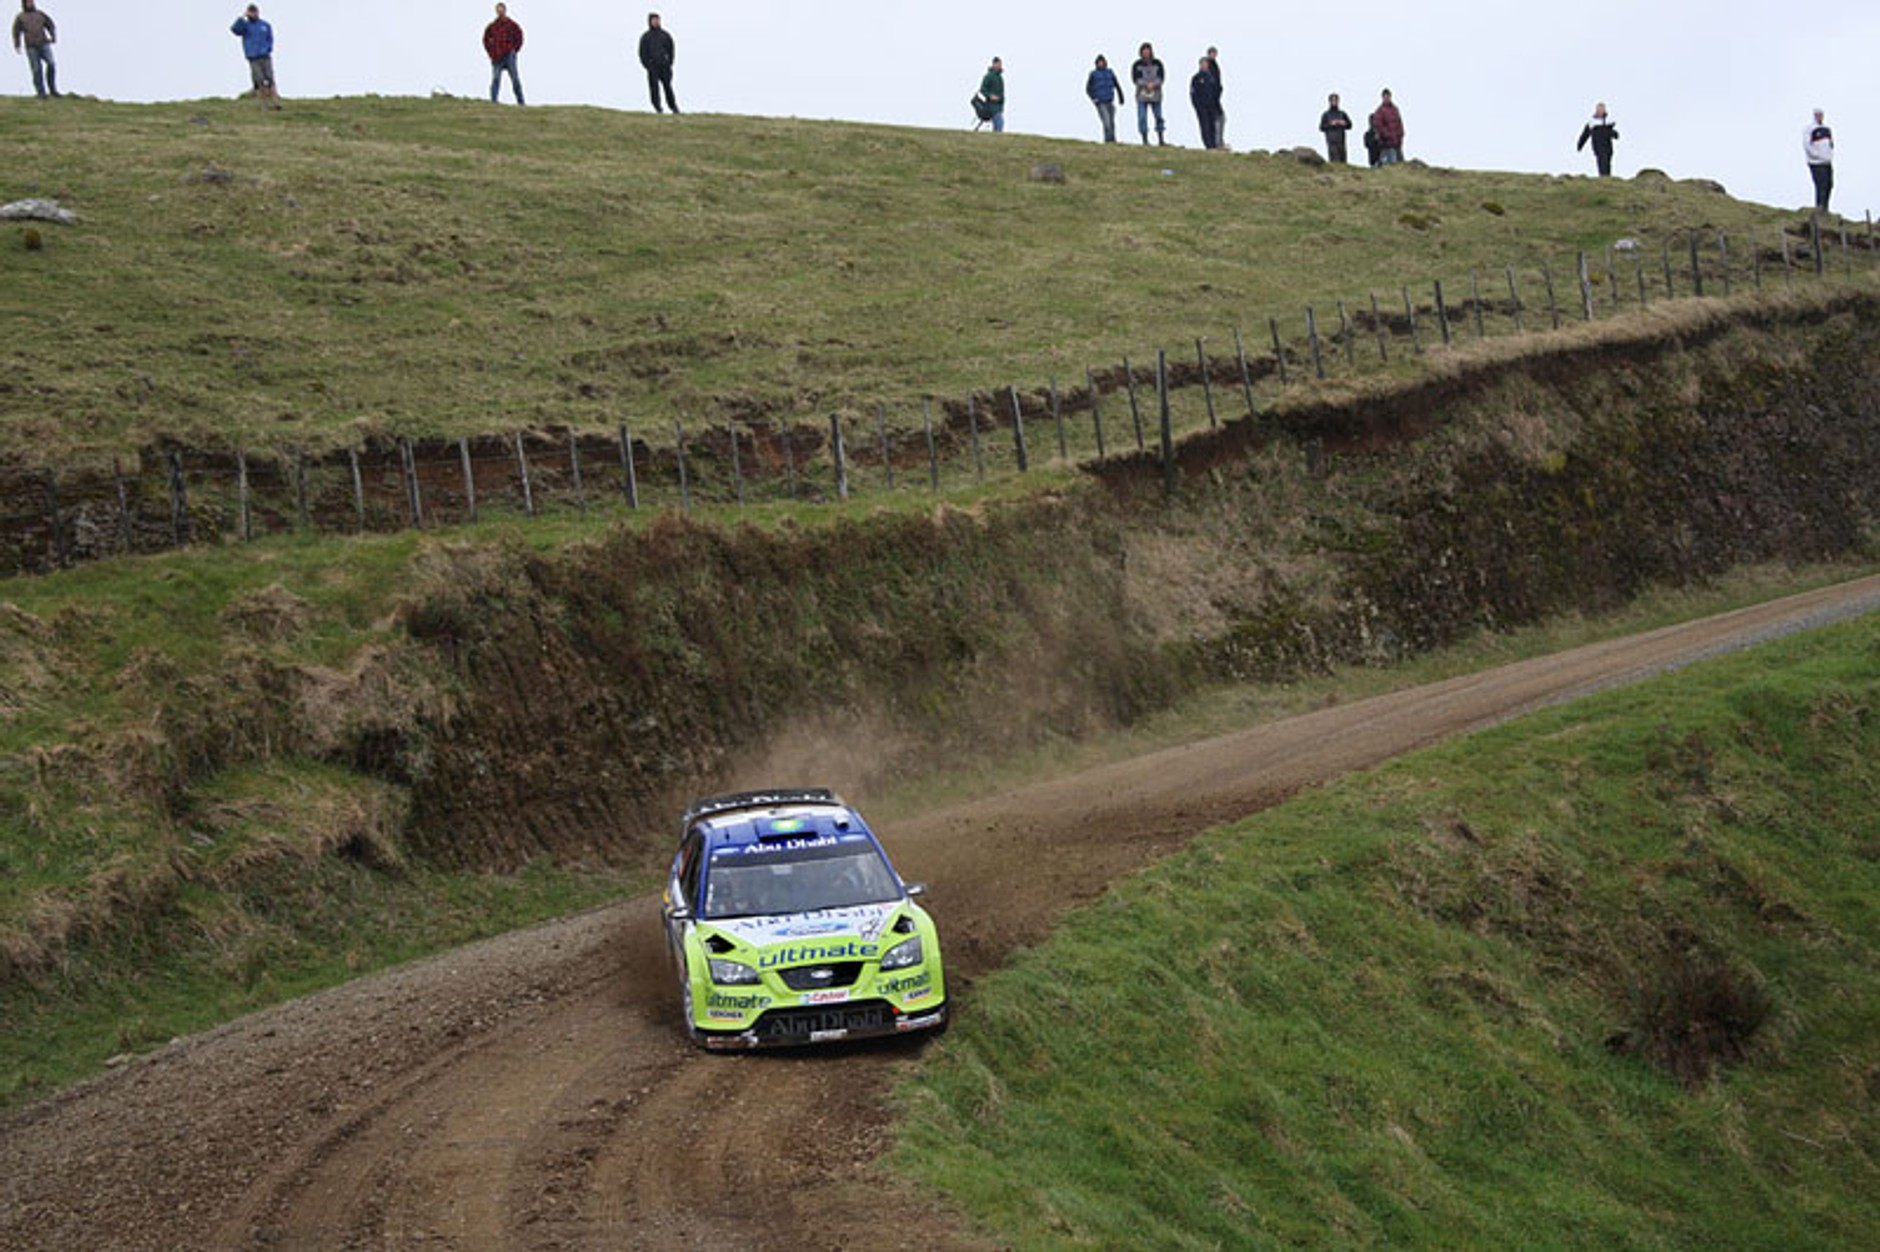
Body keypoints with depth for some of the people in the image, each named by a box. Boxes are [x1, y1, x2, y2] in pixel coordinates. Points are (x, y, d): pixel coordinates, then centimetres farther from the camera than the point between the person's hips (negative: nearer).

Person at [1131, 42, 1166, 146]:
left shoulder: (1157, 64, 6)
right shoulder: (1137, 65, 2)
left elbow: (1162, 77, 2)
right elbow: (1135, 78, -4)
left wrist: (1153, 84, -16)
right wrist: (1146, 84, -16)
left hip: (1156, 94, 2)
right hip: (1142, 94, -2)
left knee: (1158, 116, 3)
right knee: (1142, 117, -6)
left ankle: (1160, 139, 11)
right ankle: (1145, 139, -2)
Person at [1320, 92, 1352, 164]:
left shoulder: (1342, 114, 15)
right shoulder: (1326, 114, 7)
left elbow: (1349, 125, 16)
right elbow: (1321, 128, 0)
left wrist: (1344, 124, -4)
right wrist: (1331, 124, -13)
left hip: (1341, 141, 3)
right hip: (1331, 141, -3)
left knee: (1342, 160, -3)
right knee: (1334, 160, -13)